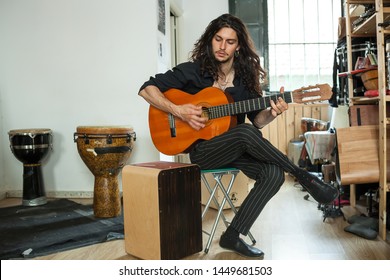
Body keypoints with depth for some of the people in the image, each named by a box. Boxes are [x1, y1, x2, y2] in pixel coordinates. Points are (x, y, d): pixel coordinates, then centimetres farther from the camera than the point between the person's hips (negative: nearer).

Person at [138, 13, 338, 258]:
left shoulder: (246, 76, 5)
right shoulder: (193, 71, -5)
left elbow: (257, 120, 3)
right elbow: (147, 89, -6)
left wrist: (272, 112, -21)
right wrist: (178, 110, -20)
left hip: (237, 149, 5)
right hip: (202, 150, -4)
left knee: (274, 174, -23)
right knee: (246, 133, -34)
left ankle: (233, 235, -12)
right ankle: (305, 177, -17)